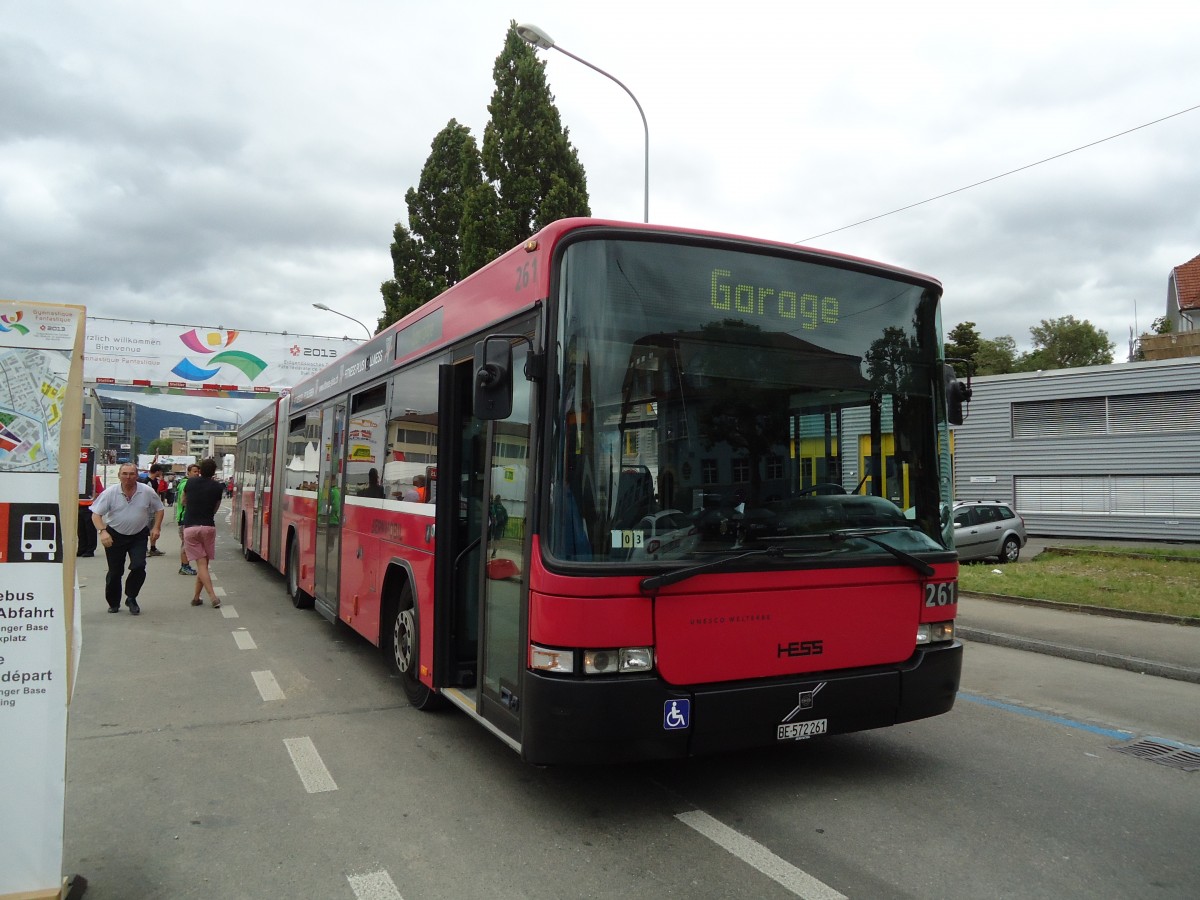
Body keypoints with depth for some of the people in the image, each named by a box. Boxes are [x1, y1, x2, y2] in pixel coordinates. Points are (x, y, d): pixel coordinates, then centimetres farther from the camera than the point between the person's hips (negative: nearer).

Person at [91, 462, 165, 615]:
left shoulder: (147, 491, -8)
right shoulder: (110, 492, -11)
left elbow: (159, 509, 7)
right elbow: (96, 514, -10)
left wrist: (156, 528, -6)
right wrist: (102, 531, -26)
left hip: (139, 535, 0)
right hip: (115, 535, 0)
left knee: (139, 567, -13)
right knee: (115, 571, 6)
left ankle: (131, 599, 8)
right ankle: (113, 603, 26)